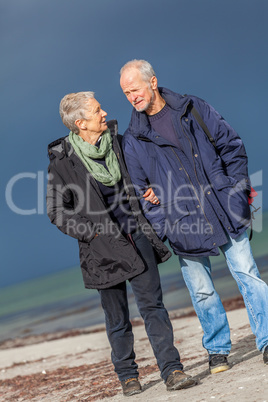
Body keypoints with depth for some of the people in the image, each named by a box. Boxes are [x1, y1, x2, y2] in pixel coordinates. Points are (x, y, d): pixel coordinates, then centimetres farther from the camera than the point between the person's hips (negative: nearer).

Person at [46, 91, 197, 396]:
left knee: (152, 303, -3)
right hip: (103, 245, -3)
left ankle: (172, 371, -2)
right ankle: (127, 376, 24)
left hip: (136, 235, 3)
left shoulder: (115, 140, 4)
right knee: (117, 318, 7)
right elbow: (57, 211, -4)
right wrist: (92, 231, -10)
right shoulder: (62, 160, -9)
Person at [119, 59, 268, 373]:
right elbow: (137, 190, 4)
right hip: (184, 223, 0)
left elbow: (231, 145, 8)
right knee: (202, 291, 5)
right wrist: (160, 226, -7)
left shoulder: (194, 109, 3)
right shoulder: (133, 138, 2)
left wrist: (238, 188, 0)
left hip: (225, 211, 0)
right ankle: (217, 349, 22)